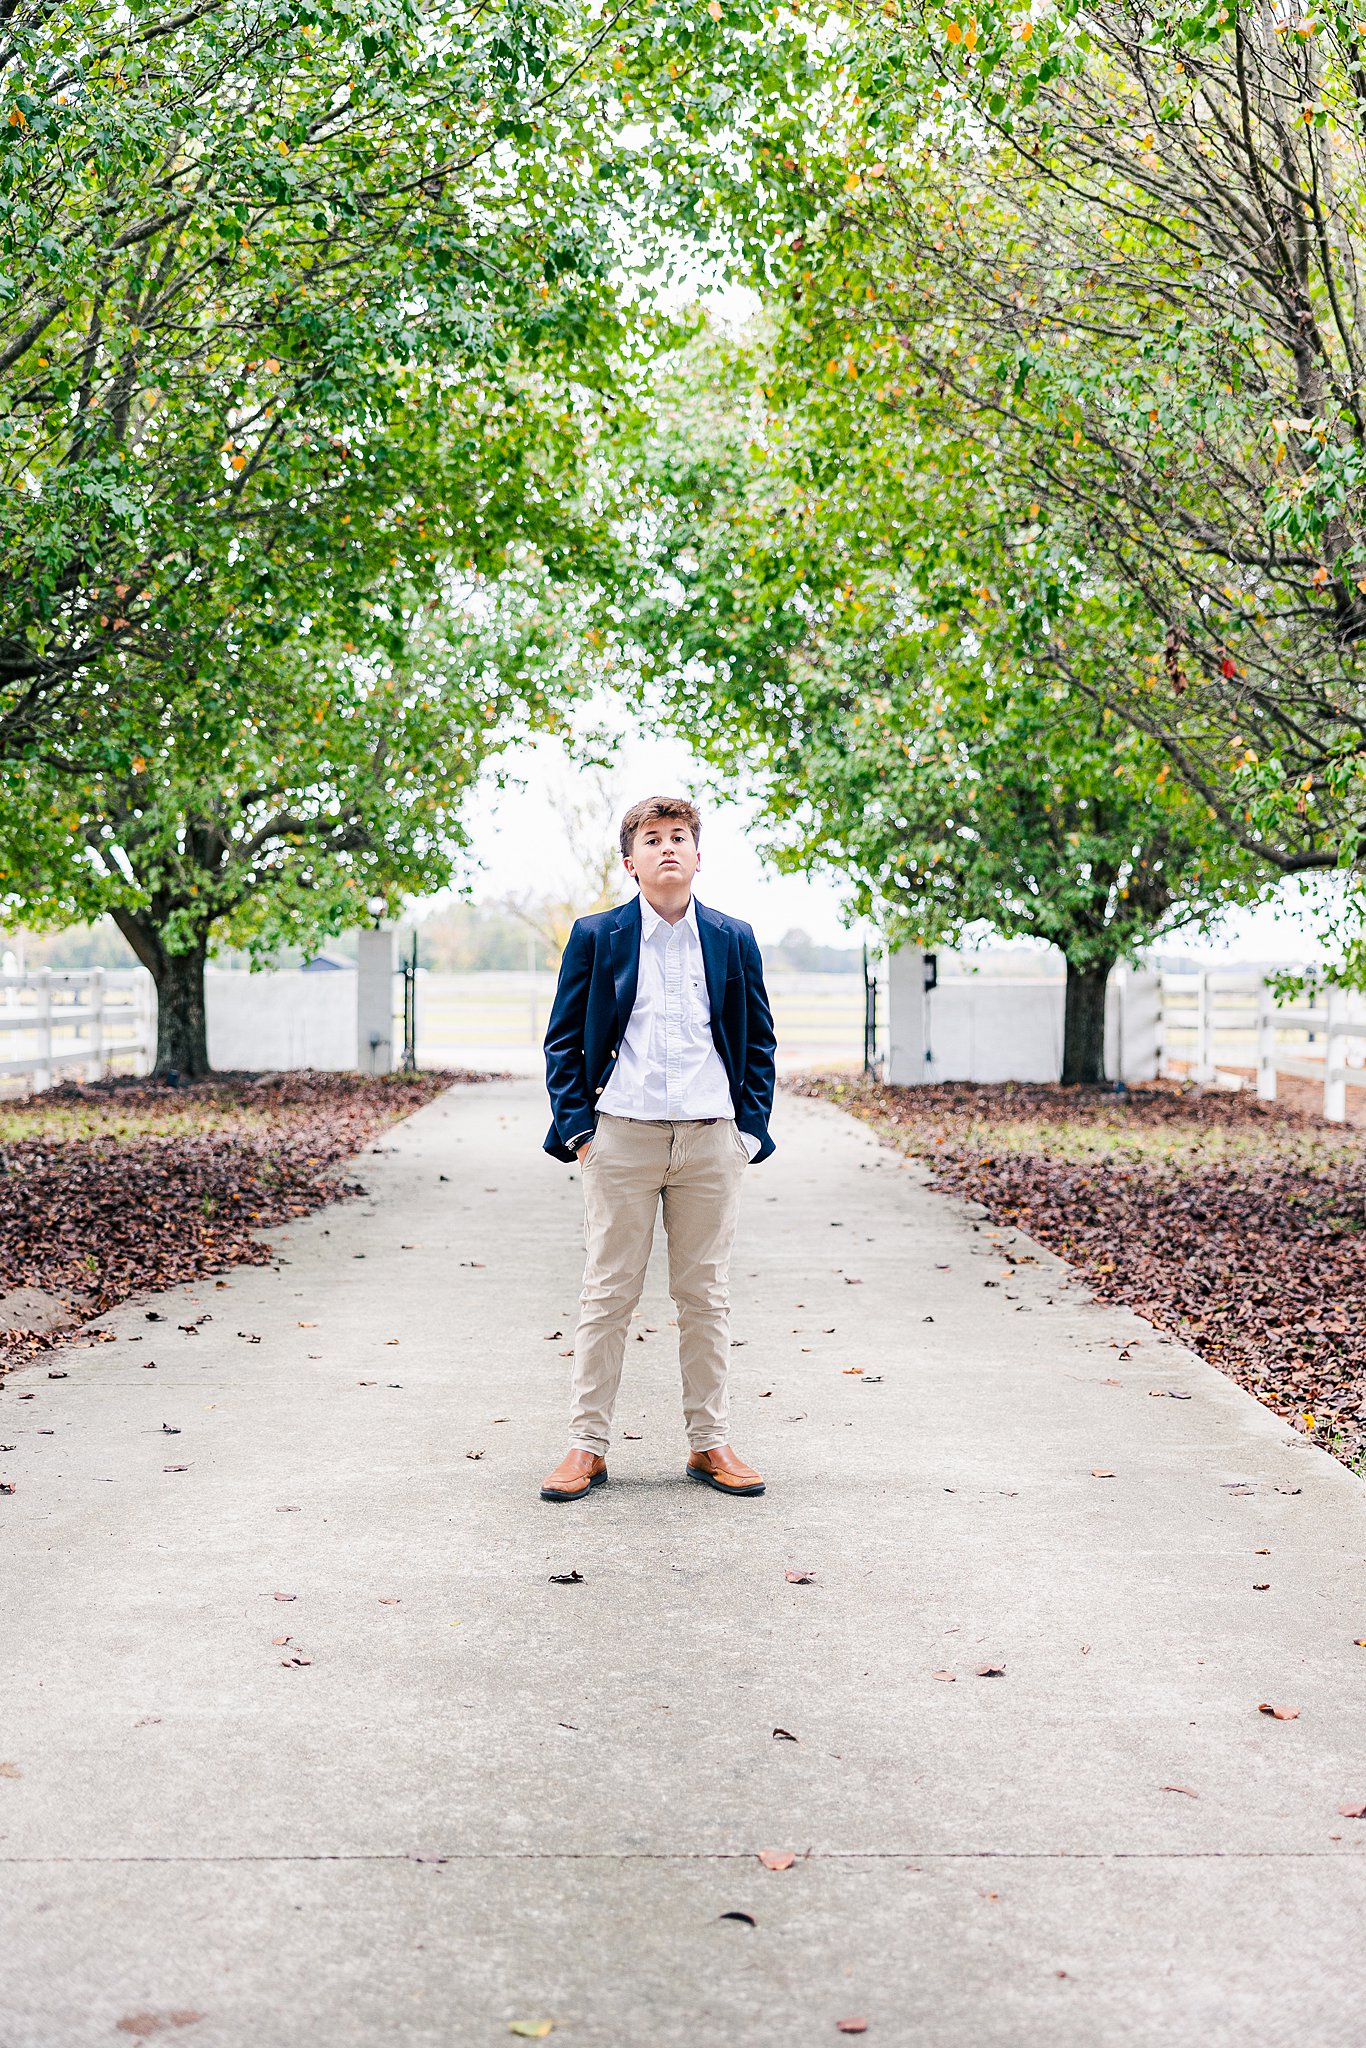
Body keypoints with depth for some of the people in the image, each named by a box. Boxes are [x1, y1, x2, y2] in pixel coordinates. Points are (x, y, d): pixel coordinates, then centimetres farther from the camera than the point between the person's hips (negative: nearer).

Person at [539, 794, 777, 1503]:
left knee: (706, 1295, 7)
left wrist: (750, 1129, 5)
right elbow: (563, 1040, 7)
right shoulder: (596, 936, 5)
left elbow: (758, 1043, 14)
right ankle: (587, 1445, 9)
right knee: (607, 1293, 1)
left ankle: (709, 1443, 17)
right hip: (621, 1135, -1)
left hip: (711, 1138, 2)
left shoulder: (734, 939, 10)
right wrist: (576, 1128, -2)